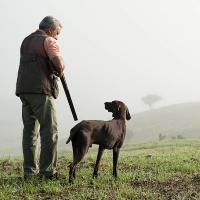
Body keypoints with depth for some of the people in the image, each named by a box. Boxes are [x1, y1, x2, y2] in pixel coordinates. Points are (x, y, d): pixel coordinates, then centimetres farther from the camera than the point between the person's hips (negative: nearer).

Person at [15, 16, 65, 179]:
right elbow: (58, 64, -18)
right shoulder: (48, 41, -4)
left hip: (24, 90, 8)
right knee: (49, 130, -5)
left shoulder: (26, 41, 21)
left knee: (30, 130, 9)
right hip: (40, 91, -8)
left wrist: (56, 70, 16)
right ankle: (47, 170, -8)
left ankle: (30, 170, 7)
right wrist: (61, 70, 4)